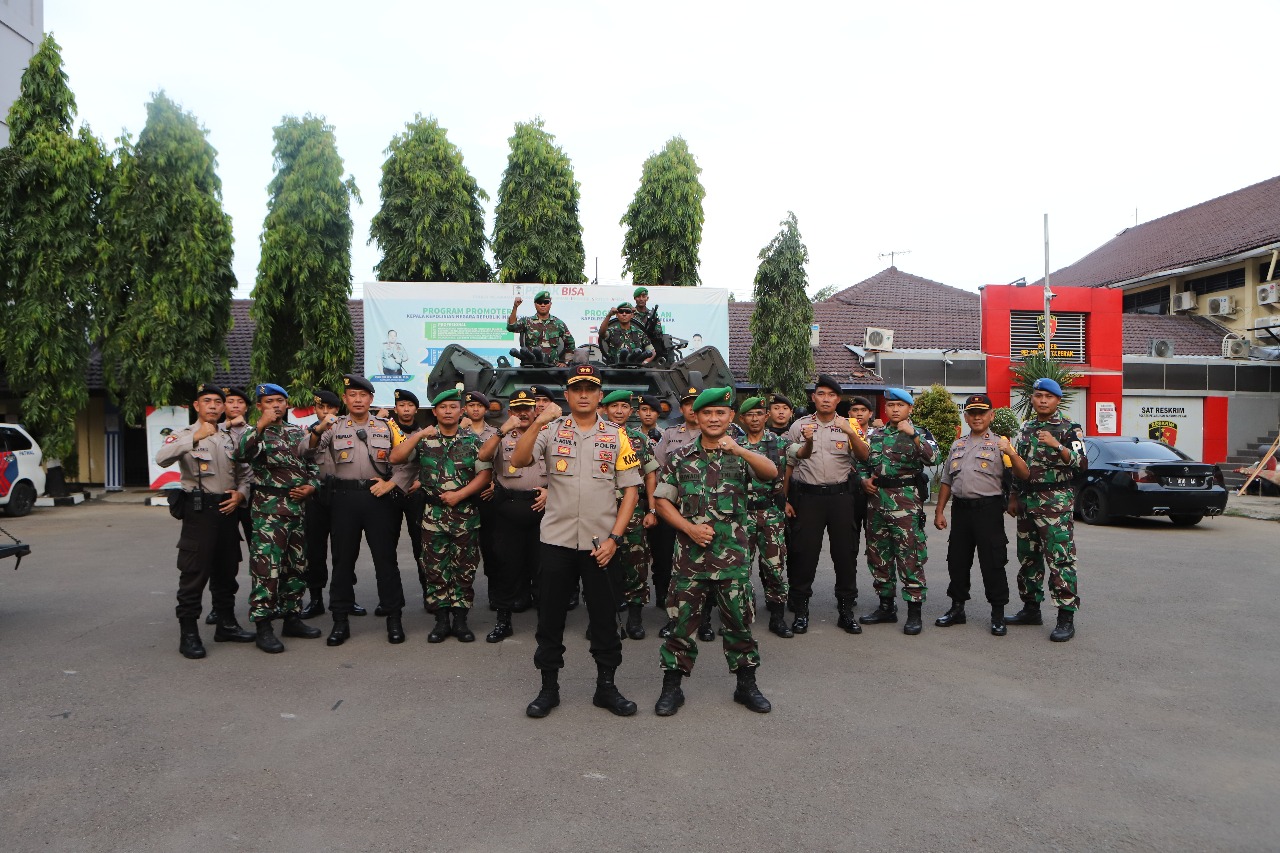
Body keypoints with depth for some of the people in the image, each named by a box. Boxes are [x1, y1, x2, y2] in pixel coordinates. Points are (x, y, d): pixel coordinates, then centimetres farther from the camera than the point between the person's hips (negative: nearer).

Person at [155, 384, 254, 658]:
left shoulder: (230, 438, 17)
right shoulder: (184, 435, -1)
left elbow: (244, 472, 18)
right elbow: (161, 458, -22)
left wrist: (241, 494, -1)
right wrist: (195, 438, -32)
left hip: (227, 509, 6)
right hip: (199, 509, -6)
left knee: (227, 571, 12)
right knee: (194, 573, -5)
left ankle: (226, 624, 23)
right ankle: (188, 633, 1)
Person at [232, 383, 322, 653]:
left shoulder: (297, 432, 14)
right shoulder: (255, 433, -1)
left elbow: (312, 465, 19)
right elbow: (241, 454, -24)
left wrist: (311, 486, 1)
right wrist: (261, 425, -28)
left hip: (298, 507, 6)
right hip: (269, 507, -6)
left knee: (296, 565, 11)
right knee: (267, 565, -9)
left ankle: (292, 618, 22)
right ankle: (263, 627, -2)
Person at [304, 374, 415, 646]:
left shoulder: (386, 427, 9)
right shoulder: (334, 427, 8)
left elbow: (405, 462, 8)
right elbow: (308, 452, -6)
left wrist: (391, 484, -6)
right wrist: (317, 431, -24)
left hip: (378, 496, 0)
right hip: (344, 497, 0)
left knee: (386, 557, 2)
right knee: (343, 559, 6)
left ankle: (394, 617, 10)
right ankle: (340, 620, 14)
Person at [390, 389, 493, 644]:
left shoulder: (473, 439, 3)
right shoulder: (423, 438, 5)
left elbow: (484, 474, -1)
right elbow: (395, 458, -6)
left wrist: (459, 495, -11)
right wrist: (419, 435, -12)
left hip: (466, 513, 0)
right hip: (433, 513, 1)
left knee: (465, 567, 4)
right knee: (435, 567, 3)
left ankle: (460, 619, 14)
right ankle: (441, 620, 13)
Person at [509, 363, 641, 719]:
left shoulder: (616, 436, 4)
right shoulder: (551, 431, 3)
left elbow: (630, 489, 2)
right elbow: (517, 460, -12)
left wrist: (613, 537, -7)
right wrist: (539, 422, -22)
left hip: (601, 543, 0)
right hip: (556, 540, 0)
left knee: (605, 616, 8)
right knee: (550, 616, 8)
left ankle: (606, 686, 22)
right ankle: (549, 687, 22)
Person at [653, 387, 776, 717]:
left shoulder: (741, 455, 4)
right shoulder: (681, 458, 5)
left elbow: (771, 473, -16)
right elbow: (662, 500, 5)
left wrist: (737, 449, -30)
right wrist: (690, 528, -10)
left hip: (733, 557, 0)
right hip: (690, 556, 0)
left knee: (739, 622, 9)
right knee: (681, 621, 4)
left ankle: (746, 685, 26)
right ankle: (671, 687, 18)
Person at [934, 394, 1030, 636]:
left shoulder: (999, 443, 1)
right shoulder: (957, 445, 17)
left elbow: (1024, 475, -9)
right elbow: (946, 482, 20)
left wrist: (1011, 453, -26)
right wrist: (939, 511, 14)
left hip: (988, 509, -5)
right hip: (961, 508, 5)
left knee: (992, 563, -2)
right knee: (957, 561, 11)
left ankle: (998, 615, 9)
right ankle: (957, 608, 23)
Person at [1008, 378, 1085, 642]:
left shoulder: (1070, 428, -2)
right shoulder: (1025, 428, 16)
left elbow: (1080, 462, -14)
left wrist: (1057, 445, -28)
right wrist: (1013, 498, 17)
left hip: (1057, 500, -6)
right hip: (1026, 500, 6)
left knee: (1061, 558, -9)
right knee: (1028, 556, 11)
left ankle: (1066, 617, -5)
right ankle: (1031, 608, 21)